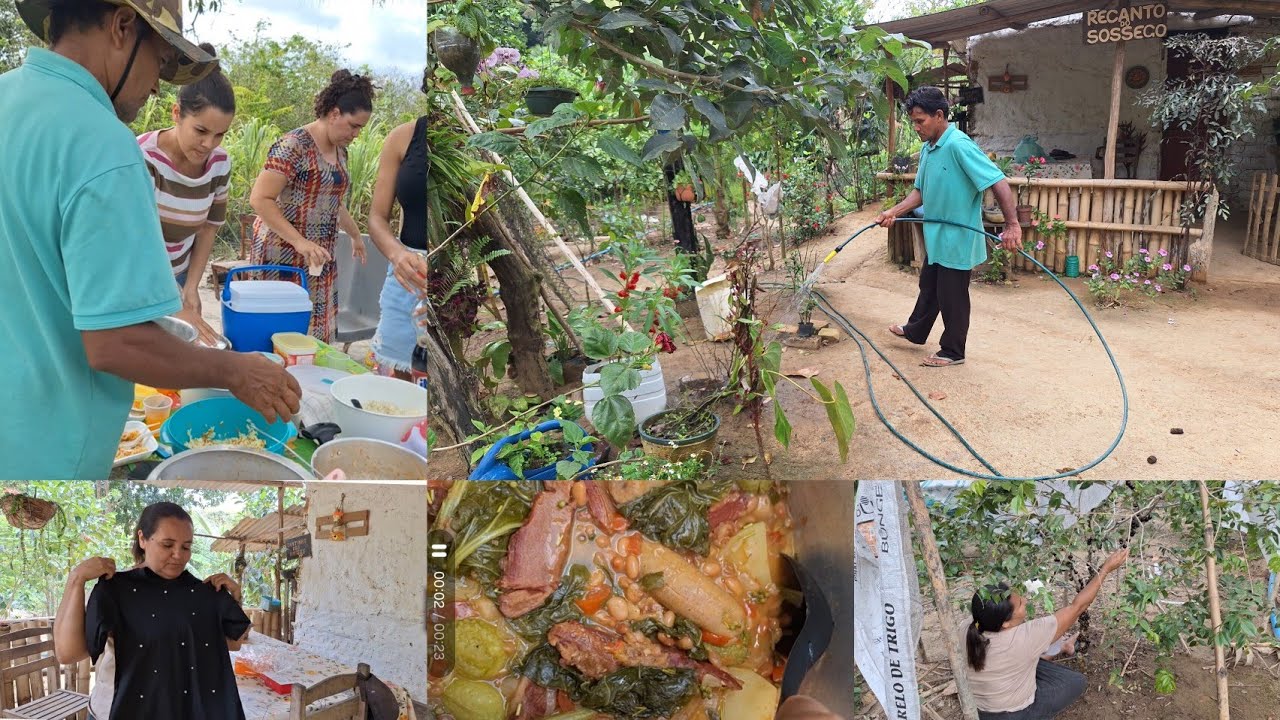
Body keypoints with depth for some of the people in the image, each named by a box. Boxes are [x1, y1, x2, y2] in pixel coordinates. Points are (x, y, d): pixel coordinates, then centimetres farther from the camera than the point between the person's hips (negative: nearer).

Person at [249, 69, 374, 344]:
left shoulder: (339, 150, 12)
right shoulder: (294, 145, -15)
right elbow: (260, 199, -19)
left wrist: (355, 234, 37)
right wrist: (300, 242, -25)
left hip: (319, 257, 8)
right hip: (284, 254, -8)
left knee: (316, 327, 7)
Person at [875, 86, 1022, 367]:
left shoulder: (959, 146, -25)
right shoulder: (927, 149, 4)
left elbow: (998, 182, -28)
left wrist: (1012, 224, -33)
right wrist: (893, 212, -1)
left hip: (957, 240, -9)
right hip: (936, 238, 9)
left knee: (952, 297, 6)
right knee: (928, 286, 26)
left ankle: (953, 351, 22)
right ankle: (916, 331, 45)